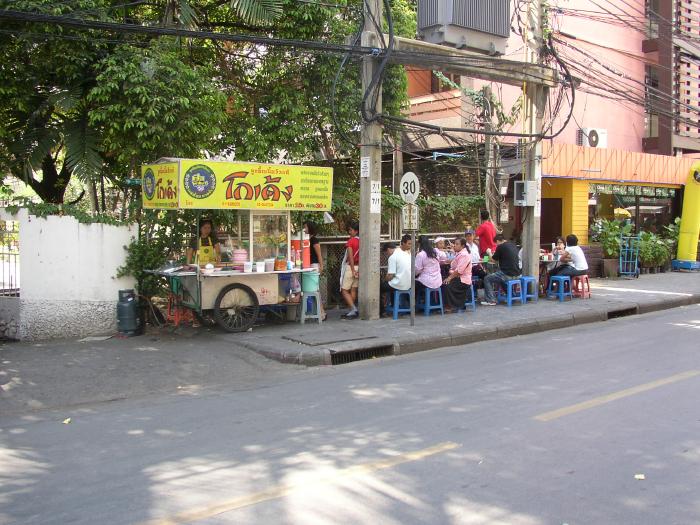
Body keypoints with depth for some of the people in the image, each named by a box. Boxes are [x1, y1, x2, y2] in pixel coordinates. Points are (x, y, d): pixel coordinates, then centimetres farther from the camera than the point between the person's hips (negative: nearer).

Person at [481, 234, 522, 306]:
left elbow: (494, 260, 1)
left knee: (487, 279, 7)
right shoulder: (514, 245, 11)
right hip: (517, 274, 8)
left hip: (507, 275, -8)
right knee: (499, 276, 35)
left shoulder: (500, 246, -10)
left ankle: (491, 300, 2)